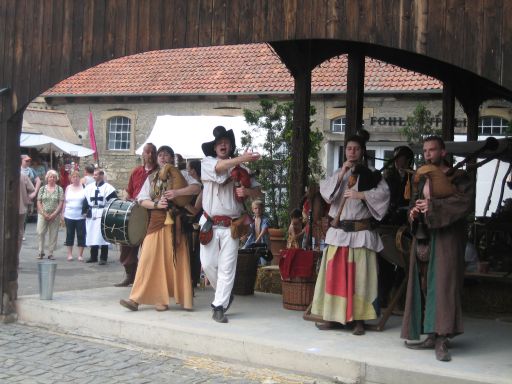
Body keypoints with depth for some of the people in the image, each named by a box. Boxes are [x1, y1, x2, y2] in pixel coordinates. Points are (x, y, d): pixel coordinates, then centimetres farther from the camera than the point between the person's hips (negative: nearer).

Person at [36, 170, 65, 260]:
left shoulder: (59, 189, 3)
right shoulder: (42, 189, 8)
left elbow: (61, 203, -2)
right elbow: (39, 202, 5)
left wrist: (54, 214, -11)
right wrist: (44, 214, -8)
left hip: (55, 216, -1)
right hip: (43, 215, 1)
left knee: (53, 235, 1)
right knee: (40, 232, -7)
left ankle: (50, 253, 8)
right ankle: (41, 252, 4)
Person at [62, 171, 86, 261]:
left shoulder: (83, 188, 1)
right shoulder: (68, 188, 9)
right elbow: (65, 202, 12)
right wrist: (63, 213, 7)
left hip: (81, 216, -2)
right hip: (69, 216, 3)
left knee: (81, 235, 0)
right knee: (69, 235, 7)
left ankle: (80, 255, 7)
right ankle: (69, 254, 14)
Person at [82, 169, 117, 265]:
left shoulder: (108, 188, -4)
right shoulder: (89, 187, 11)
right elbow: (85, 200, 15)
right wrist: (85, 211, 6)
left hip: (103, 216, -5)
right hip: (91, 215, 5)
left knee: (102, 236, -4)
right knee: (92, 236, 9)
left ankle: (103, 258, 1)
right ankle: (93, 257, 19)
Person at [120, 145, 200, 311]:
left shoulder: (181, 175, 8)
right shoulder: (151, 178, 16)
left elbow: (197, 187, -7)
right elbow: (142, 200, 8)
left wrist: (177, 192, -18)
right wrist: (156, 204, -11)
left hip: (175, 223, -2)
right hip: (156, 221, 2)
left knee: (176, 260, 0)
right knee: (150, 259, -3)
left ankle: (183, 299, 7)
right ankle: (137, 299, -4)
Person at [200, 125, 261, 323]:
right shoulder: (207, 162, 5)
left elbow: (257, 191, 10)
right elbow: (219, 166, -19)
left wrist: (247, 191, -12)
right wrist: (243, 158, -29)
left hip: (231, 226, 0)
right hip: (210, 224, 0)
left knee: (227, 267, -4)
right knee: (208, 263, 0)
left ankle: (219, 306, 2)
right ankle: (225, 295, 24)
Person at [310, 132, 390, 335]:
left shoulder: (370, 174, 4)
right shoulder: (338, 173, 15)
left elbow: (383, 192, -11)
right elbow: (324, 190, -1)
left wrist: (361, 194, -17)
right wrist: (341, 174, -8)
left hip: (361, 232, -3)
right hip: (338, 231, 3)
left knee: (359, 275, -4)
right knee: (334, 273, 1)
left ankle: (359, 319, -1)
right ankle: (332, 316, 7)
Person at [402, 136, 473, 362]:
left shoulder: (457, 177, -1)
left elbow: (464, 202, -16)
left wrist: (433, 205, -20)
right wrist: (413, 212, -3)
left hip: (447, 236, -6)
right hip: (423, 236, 6)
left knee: (443, 283, -11)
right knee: (425, 285, 2)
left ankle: (442, 340, -14)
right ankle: (432, 336, 7)